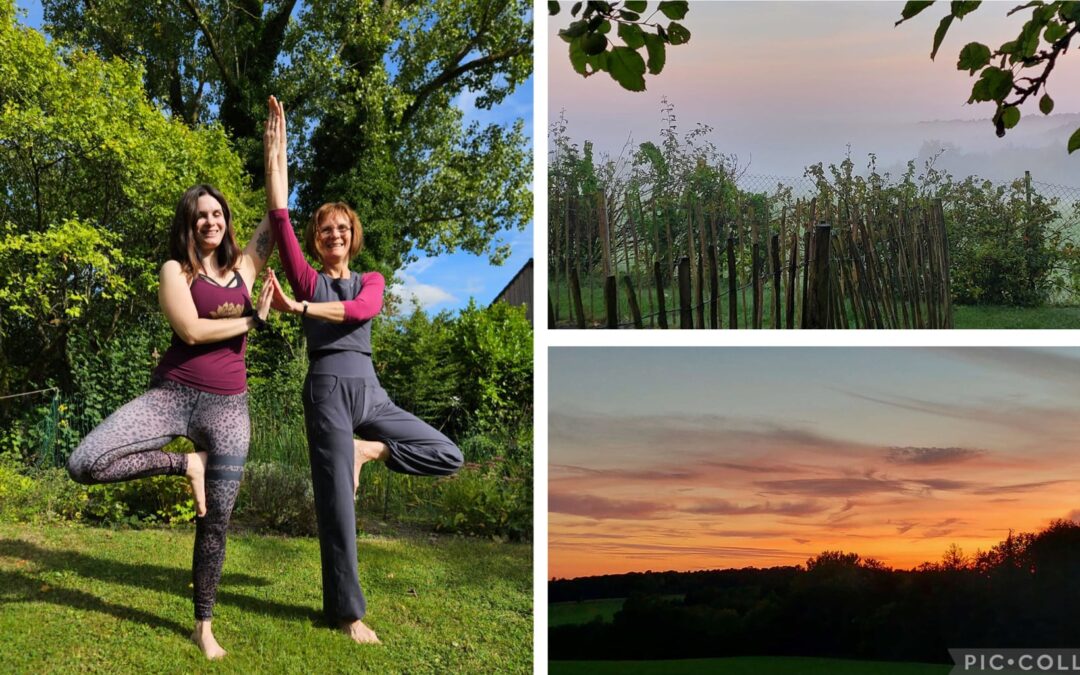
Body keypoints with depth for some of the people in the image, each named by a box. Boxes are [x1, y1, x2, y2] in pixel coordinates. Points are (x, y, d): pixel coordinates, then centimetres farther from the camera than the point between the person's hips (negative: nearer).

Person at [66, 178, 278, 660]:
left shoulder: (243, 267, 12)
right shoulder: (175, 270, 1)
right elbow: (191, 331, -13)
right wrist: (253, 319, -5)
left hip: (228, 408, 2)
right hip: (174, 395, -2)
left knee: (215, 524, 7)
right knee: (84, 464, -24)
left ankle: (204, 625, 24)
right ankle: (185, 464, -2)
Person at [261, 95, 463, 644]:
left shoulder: (371, 280, 15)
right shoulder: (307, 279, 8)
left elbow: (362, 310, -10)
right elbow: (279, 214, -3)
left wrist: (300, 308, -18)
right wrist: (276, 149, -6)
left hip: (371, 391, 4)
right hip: (328, 389, -4)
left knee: (448, 457, 1)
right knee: (337, 505, -4)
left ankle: (368, 450, 11)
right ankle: (346, 612, 9)